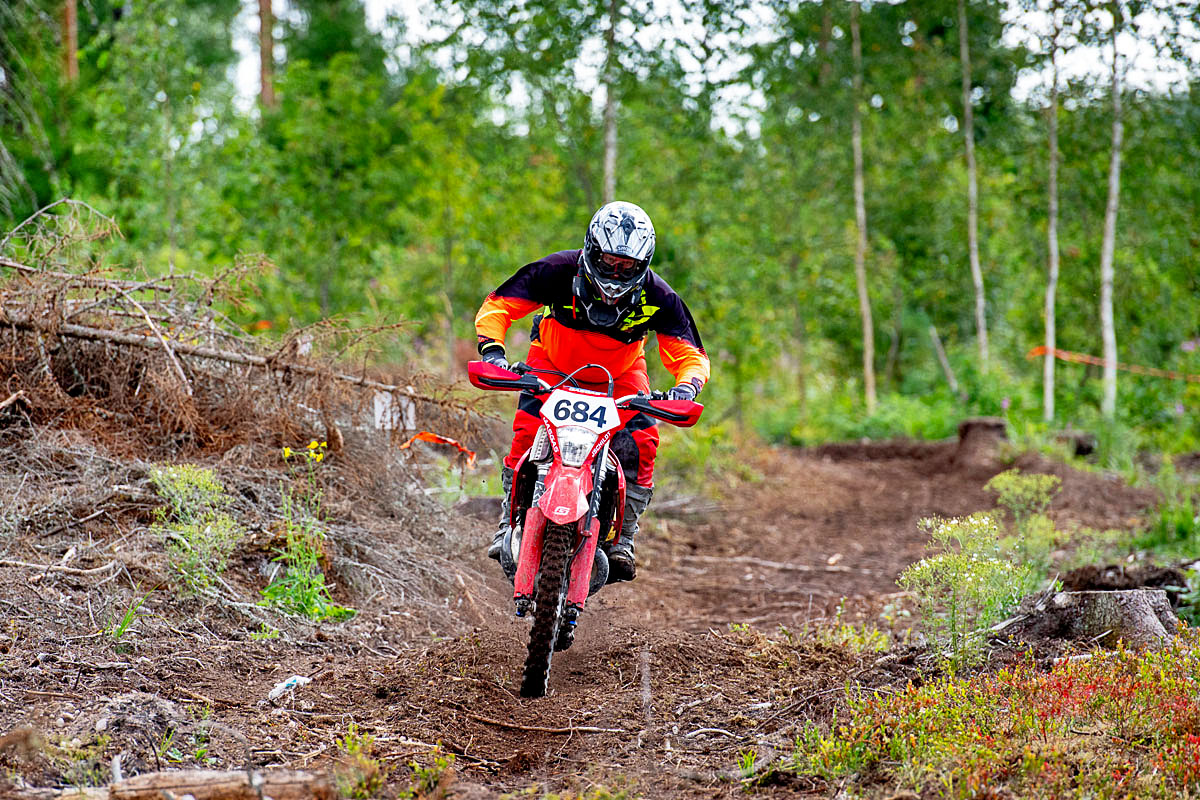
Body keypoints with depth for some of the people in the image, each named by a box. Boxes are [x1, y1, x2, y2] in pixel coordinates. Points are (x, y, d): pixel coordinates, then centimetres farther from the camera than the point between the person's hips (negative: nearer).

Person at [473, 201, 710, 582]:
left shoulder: (657, 297, -26)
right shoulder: (559, 271, -29)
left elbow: (690, 355, -22)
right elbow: (497, 306, -21)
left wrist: (686, 386, -45)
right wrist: (492, 350, -39)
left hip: (620, 371, 1)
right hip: (554, 360, -1)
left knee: (641, 441, -21)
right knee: (528, 429, -22)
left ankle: (622, 534, -8)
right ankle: (511, 520, -5)